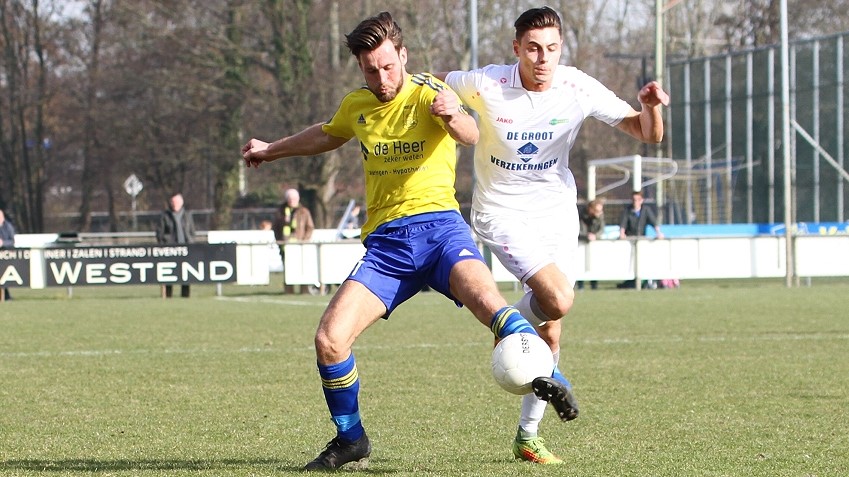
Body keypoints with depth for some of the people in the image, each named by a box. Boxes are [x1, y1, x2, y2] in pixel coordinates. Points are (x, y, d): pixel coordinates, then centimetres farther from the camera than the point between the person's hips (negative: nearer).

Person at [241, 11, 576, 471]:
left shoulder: (427, 93, -5)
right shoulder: (357, 106, 12)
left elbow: (471, 135, -26)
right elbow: (327, 135, 36)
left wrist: (453, 114, -49)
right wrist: (271, 150, 48)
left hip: (437, 225, -4)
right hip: (385, 240, 4)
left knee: (485, 297, -36)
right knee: (329, 339, -11)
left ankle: (548, 381, -33)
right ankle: (349, 439, 9)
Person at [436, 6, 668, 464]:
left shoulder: (579, 89, -12)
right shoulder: (485, 85, -18)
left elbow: (647, 134, -8)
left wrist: (649, 107, -31)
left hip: (557, 212, 3)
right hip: (502, 214, -3)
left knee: (550, 335, 5)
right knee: (558, 299, -26)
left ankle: (528, 436, 20)